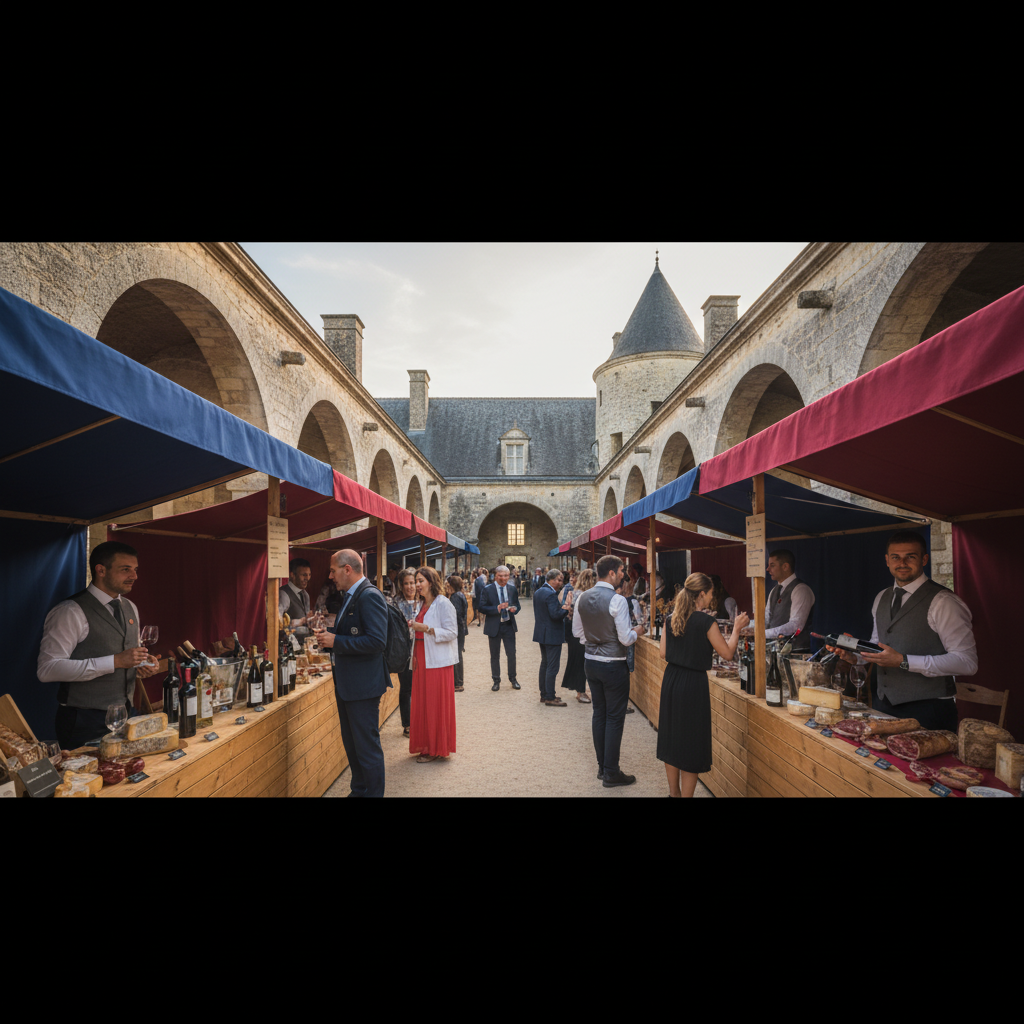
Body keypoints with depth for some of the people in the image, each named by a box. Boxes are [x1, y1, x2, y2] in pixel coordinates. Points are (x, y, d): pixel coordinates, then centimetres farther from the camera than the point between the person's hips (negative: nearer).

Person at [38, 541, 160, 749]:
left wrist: (143, 664, -2)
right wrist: (115, 661, -26)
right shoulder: (70, 612, -14)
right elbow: (47, 669, -22)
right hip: (85, 722, -7)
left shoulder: (130, 609, 11)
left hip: (126, 714, 7)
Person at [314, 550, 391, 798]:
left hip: (362, 685, -10)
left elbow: (377, 641, -28)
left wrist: (336, 641, -22)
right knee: (352, 744, 22)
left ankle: (373, 792, 16)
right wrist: (329, 633, 3)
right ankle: (359, 790, 37)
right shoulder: (352, 596, 11)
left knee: (367, 747, 2)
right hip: (347, 684, 10)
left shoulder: (369, 596, -20)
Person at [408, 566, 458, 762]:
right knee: (421, 704, 10)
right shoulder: (423, 604, 14)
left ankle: (436, 749, 10)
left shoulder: (443, 603, -12)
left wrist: (426, 628, -22)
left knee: (436, 705, -1)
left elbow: (451, 632, -17)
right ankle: (426, 746, 21)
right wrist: (413, 626, 7)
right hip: (422, 660, 8)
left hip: (437, 662, -8)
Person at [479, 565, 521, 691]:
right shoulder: (488, 589, -7)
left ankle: (513, 679, 23)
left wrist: (514, 608, -13)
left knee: (512, 654, 5)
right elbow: (482, 608, -11)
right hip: (494, 626, -2)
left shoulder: (512, 589, 3)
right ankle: (496, 681, 23)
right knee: (494, 655, 9)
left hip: (509, 625, 2)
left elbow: (517, 604, 11)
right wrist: (497, 608, -24)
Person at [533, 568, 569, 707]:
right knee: (552, 667, -3)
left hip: (541, 633, 10)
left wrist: (561, 607, 11)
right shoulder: (551, 594, -21)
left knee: (544, 664, 17)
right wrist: (567, 609, -12)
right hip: (552, 635, -10)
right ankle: (549, 698, 3)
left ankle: (544, 694, 24)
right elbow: (555, 614, -27)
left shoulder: (537, 592, 9)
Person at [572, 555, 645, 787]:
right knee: (614, 718, 5)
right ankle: (611, 773, 12)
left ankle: (602, 766, 28)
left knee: (599, 714, 17)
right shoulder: (617, 600, -21)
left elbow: (577, 632, 7)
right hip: (613, 665, -7)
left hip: (591, 662, 7)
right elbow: (626, 639, -20)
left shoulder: (583, 598, 0)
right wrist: (637, 631, 0)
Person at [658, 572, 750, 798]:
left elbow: (664, 653, 6)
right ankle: (686, 793, 14)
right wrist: (737, 628, 3)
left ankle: (674, 792, 31)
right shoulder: (706, 621, -15)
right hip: (693, 685, -6)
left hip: (671, 680, 6)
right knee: (691, 744, 6)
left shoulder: (670, 618, 2)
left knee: (671, 737, 17)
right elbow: (728, 654, -8)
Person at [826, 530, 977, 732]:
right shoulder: (881, 599, 11)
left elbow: (967, 662, -17)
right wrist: (854, 656, 2)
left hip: (927, 711, -6)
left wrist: (904, 662, -23)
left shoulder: (941, 602, -12)